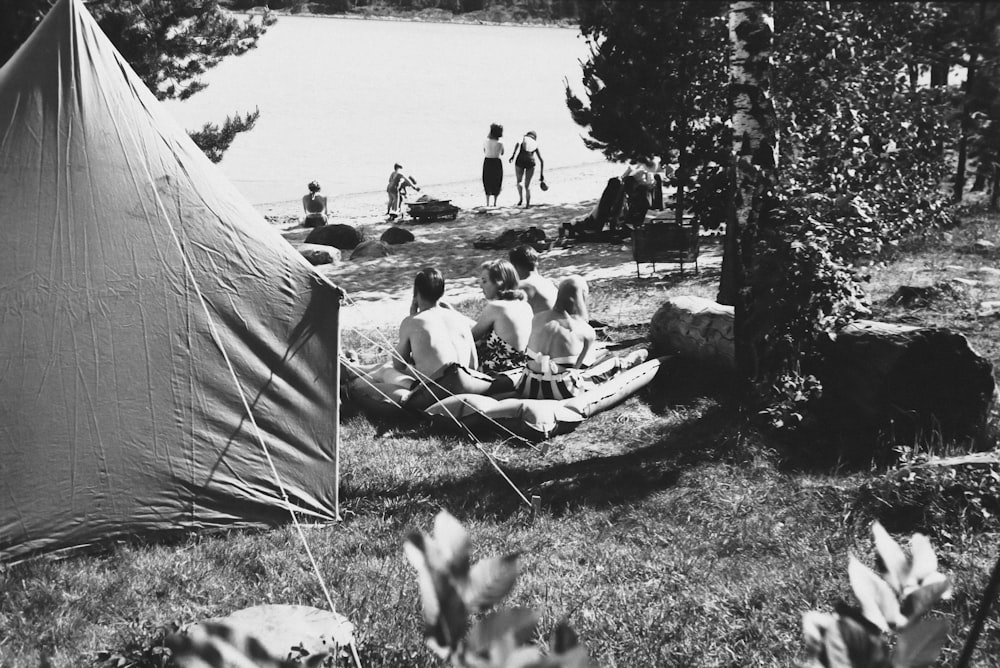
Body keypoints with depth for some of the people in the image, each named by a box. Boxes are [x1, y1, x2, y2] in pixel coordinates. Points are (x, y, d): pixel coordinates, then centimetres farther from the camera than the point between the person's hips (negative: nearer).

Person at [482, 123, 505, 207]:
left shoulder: (485, 142, -6)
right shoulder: (500, 144, -12)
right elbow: (502, 153, 5)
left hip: (487, 162, 2)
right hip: (496, 163, -2)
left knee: (487, 182, 16)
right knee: (497, 183, 14)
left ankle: (487, 202, 10)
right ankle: (495, 202, 10)